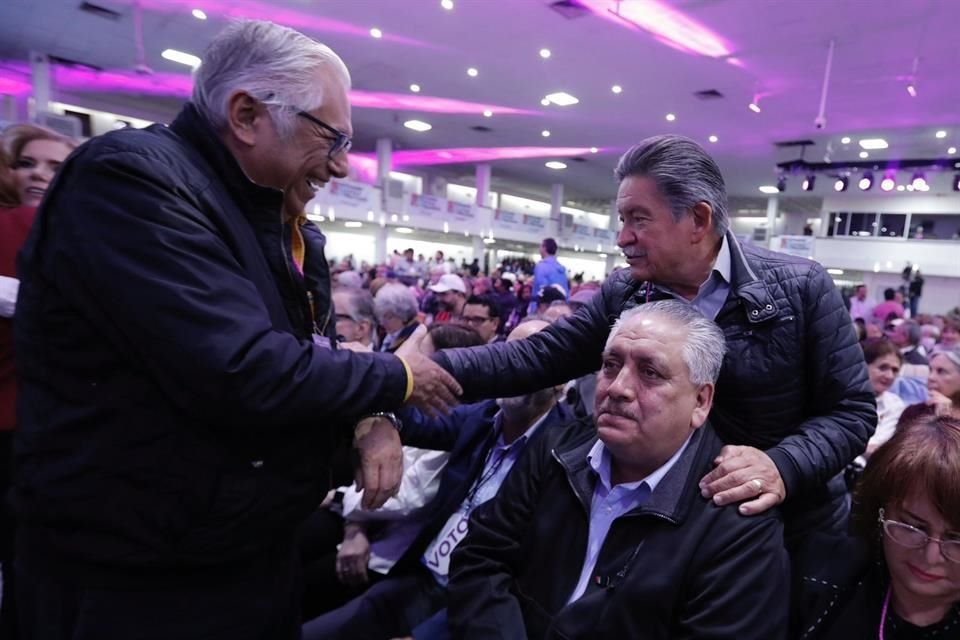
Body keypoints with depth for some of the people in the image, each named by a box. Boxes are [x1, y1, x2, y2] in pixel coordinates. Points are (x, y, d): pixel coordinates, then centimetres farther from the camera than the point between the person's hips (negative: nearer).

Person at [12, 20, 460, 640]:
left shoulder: (287, 224, 5)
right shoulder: (129, 179, -22)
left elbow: (317, 355, 9)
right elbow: (245, 374, -32)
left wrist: (374, 420, -11)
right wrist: (397, 377, -17)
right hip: (139, 583, -7)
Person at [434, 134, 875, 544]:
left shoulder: (802, 288, -14)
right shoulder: (622, 295, -8)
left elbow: (853, 408, -10)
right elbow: (535, 357, -11)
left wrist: (784, 465, -29)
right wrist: (431, 367, -24)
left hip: (794, 535, -1)